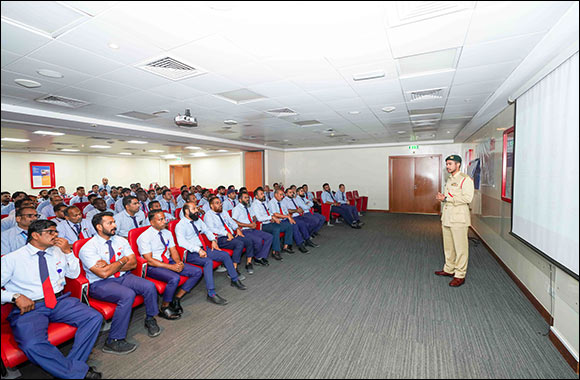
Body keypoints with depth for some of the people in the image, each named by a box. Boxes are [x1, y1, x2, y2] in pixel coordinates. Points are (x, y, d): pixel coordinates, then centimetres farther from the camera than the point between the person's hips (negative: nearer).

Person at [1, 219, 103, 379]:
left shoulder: (58, 251, 12)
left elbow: (74, 274, 14)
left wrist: (68, 252, 1)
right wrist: (16, 297, -17)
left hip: (60, 301, 4)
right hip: (28, 307, -3)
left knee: (95, 317, -19)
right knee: (32, 345, -33)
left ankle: (69, 366, -9)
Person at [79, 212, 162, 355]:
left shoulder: (121, 241, 7)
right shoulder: (88, 248, -10)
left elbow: (133, 263, 0)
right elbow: (103, 273, -20)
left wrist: (110, 266, -12)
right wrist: (123, 260, -8)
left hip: (123, 277, 5)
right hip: (100, 284, -5)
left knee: (149, 286, -19)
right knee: (128, 295, -33)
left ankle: (150, 320, 7)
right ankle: (113, 341, -18)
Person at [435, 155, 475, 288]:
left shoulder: (465, 179, -9)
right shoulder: (449, 180, 18)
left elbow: (467, 198, -20)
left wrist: (446, 198, -19)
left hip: (459, 219, -8)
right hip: (447, 219, 8)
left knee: (460, 247, -1)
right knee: (448, 246, 16)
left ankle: (460, 275, 8)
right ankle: (449, 269, 28)